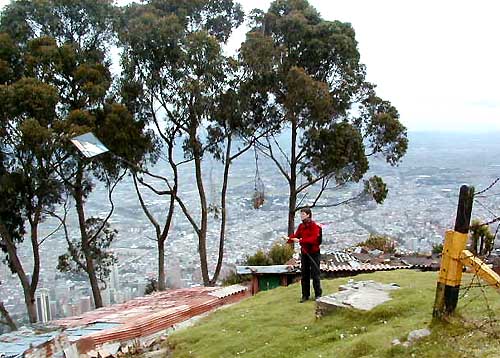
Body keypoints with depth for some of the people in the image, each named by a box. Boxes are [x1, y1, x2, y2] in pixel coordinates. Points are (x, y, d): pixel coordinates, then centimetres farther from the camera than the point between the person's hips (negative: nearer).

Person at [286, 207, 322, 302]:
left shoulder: (314, 226, -13)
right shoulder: (301, 226, 9)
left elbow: (313, 239, -23)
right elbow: (296, 235, 5)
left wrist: (300, 240, -30)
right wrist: (288, 239, -15)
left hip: (313, 253, -6)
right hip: (304, 252, 6)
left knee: (315, 274, 0)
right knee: (304, 275, 10)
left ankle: (318, 294, 13)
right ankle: (305, 295, 19)